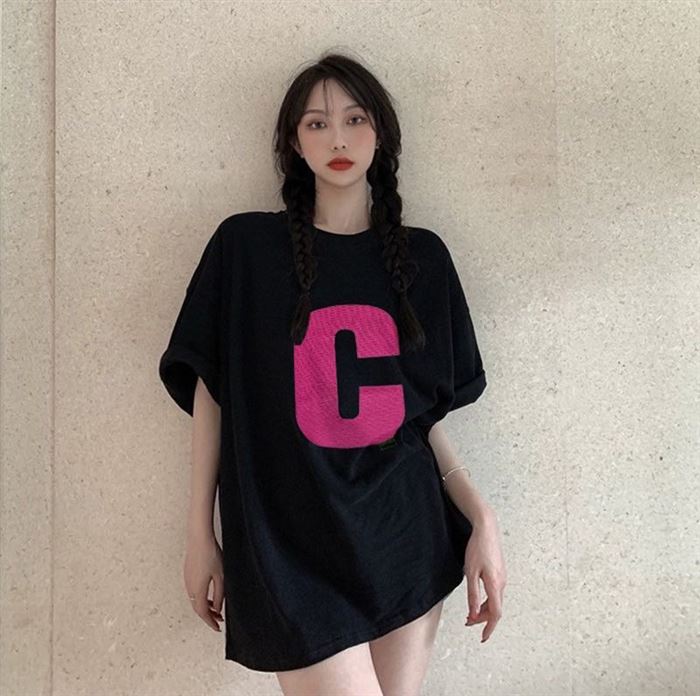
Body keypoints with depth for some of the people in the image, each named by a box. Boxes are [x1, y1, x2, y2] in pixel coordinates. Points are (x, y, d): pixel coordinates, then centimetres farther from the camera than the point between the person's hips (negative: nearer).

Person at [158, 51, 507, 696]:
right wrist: (200, 534, 1)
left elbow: (425, 412, 8)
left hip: (408, 538, 3)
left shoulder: (422, 255, 6)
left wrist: (481, 516, -2)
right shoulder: (245, 245, -1)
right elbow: (209, 392, 1)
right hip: (290, 546, -3)